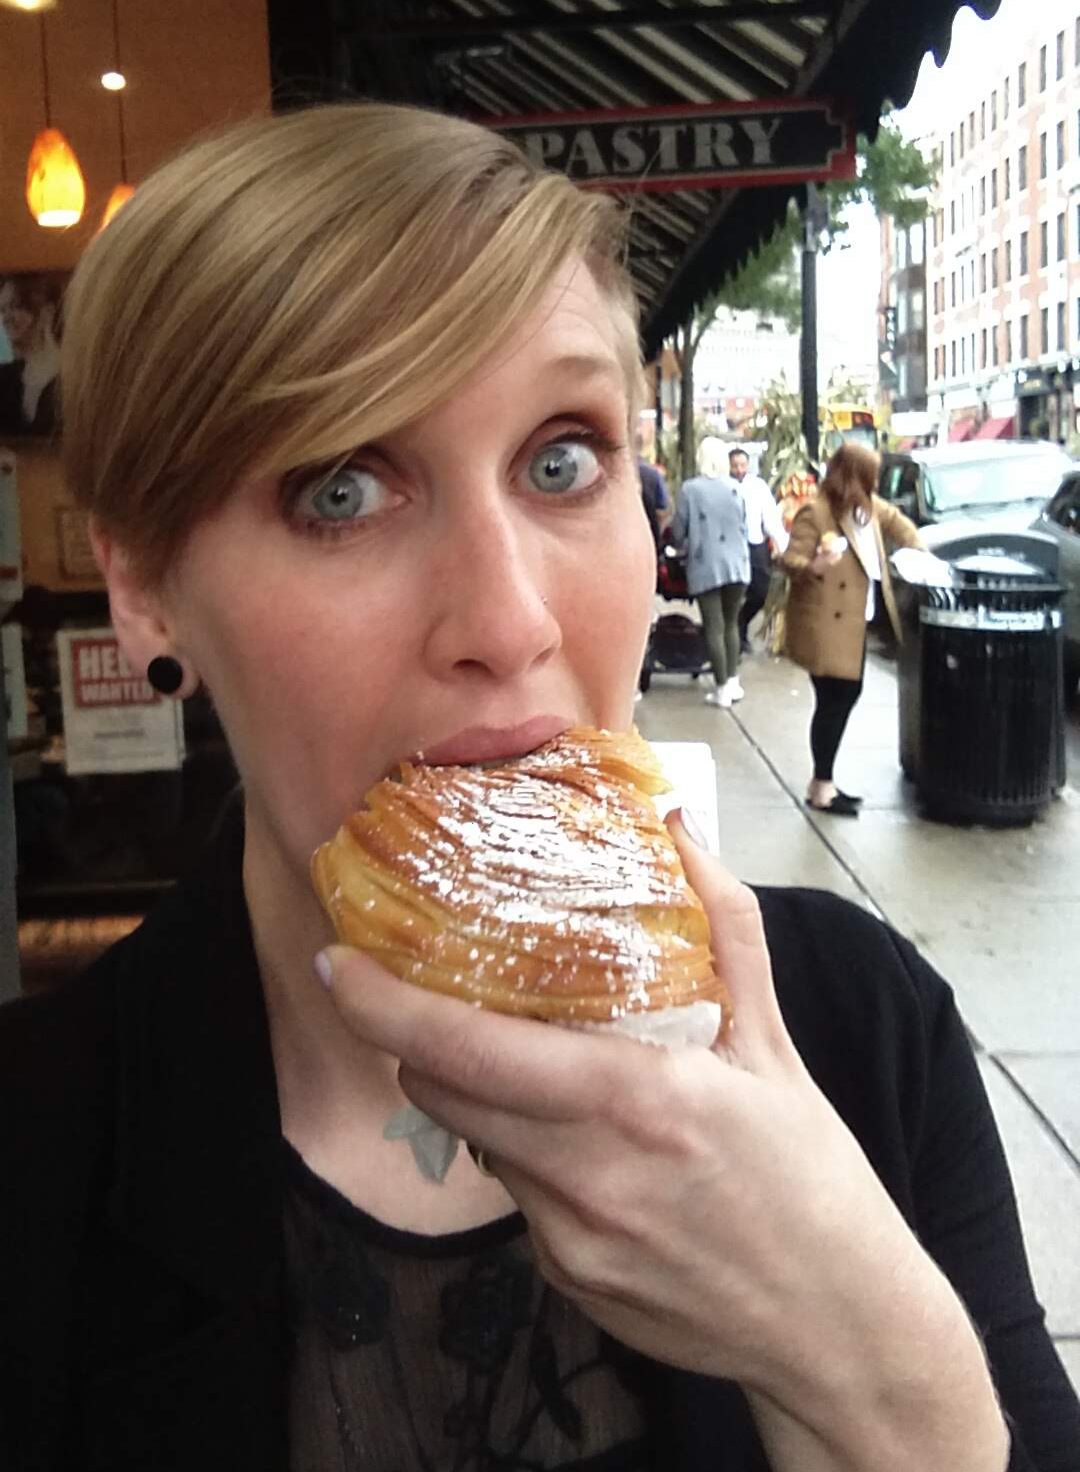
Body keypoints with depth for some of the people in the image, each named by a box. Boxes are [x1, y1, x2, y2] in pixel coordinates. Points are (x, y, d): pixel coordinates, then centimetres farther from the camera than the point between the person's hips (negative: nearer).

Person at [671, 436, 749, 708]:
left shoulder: (689, 488, -7)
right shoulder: (735, 487, 4)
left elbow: (678, 530, -1)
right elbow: (743, 525, 14)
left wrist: (684, 544, 21)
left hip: (706, 566, -3)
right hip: (736, 564, 3)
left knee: (714, 627, 0)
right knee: (731, 623, 16)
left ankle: (722, 688, 1)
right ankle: (732, 681, 18)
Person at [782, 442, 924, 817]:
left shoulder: (868, 506, 8)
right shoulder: (814, 513, -17)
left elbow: (895, 521, 26)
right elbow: (790, 558, -22)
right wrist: (813, 566, -43)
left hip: (854, 622, 9)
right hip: (826, 626, -9)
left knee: (847, 697, 13)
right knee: (832, 703, -6)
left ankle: (822, 781, 24)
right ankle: (822, 788, 4)